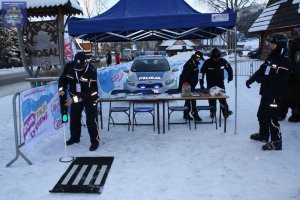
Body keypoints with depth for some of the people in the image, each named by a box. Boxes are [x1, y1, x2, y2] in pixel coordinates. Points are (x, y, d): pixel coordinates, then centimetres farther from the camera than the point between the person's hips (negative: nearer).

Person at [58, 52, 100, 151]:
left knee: (91, 119, -8)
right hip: (75, 96, 5)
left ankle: (95, 141, 4)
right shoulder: (69, 67, -16)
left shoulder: (91, 71, -30)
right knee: (74, 117, 13)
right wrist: (62, 89, -21)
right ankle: (75, 137, 33)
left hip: (90, 97, -5)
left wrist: (74, 99, -32)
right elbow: (63, 79, -1)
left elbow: (89, 91, -30)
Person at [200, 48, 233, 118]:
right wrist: (201, 83, -6)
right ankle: (212, 112, 18)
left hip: (220, 83, 1)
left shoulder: (223, 61, -6)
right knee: (211, 98, 5)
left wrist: (230, 77, 2)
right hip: (210, 84, -1)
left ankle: (226, 111, 1)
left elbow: (229, 68, 11)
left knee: (222, 97, -5)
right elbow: (202, 72, -5)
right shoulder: (207, 62, -12)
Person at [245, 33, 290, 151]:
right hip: (266, 93, 10)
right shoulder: (270, 58, 13)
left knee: (271, 118, -8)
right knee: (261, 115, 20)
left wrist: (263, 79, -27)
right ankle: (263, 135, 37)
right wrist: (251, 79, 7)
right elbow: (260, 71, 19)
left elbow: (281, 80, -25)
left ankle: (276, 142, 2)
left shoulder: (284, 61, -16)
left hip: (274, 95, -10)